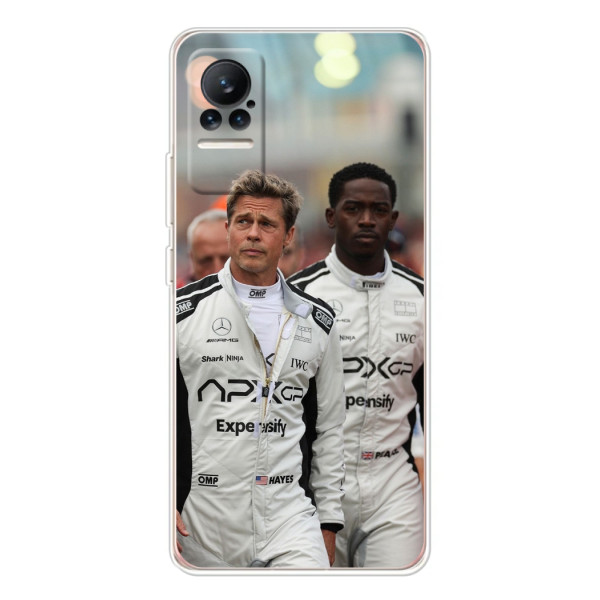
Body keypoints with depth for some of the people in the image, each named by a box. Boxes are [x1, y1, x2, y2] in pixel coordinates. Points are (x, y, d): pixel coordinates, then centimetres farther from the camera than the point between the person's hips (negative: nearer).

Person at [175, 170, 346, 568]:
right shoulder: (184, 311, 0)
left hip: (290, 520, 1)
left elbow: (329, 429, 14)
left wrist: (329, 521, 11)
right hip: (201, 526, -1)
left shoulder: (318, 321, 9)